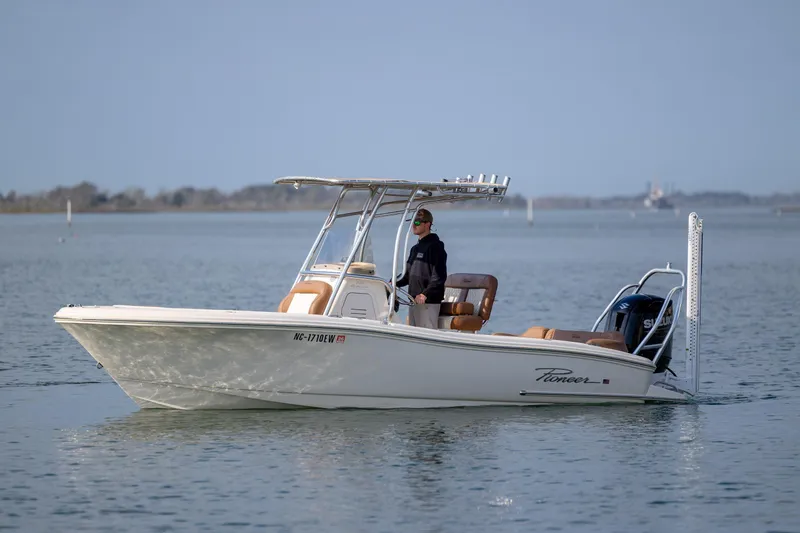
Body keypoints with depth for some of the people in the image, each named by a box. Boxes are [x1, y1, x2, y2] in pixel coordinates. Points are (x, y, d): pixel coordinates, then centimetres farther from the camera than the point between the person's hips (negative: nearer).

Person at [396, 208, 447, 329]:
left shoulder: (435, 246, -7)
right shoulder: (415, 248, 21)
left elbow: (440, 276, -16)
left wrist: (425, 294, -25)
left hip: (429, 301, -9)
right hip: (414, 301, 9)